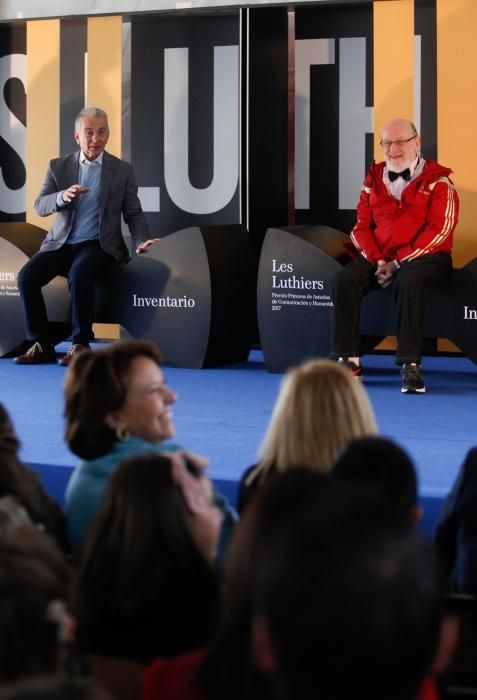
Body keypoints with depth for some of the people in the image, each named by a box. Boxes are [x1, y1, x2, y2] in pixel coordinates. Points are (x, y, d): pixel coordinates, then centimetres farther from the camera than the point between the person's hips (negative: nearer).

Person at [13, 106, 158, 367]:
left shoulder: (122, 170, 7)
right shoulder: (58, 166, 10)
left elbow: (133, 214, 8)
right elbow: (40, 207, 1)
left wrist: (141, 241, -12)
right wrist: (62, 197, -21)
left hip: (99, 245, -3)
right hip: (61, 243, 3)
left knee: (79, 276, -35)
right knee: (26, 276, -23)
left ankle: (80, 344, -22)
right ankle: (41, 345, -13)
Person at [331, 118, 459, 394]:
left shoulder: (437, 181, -1)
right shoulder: (374, 180, 14)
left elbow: (440, 229, -11)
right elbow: (362, 226, 12)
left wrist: (399, 263, -15)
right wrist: (377, 260, -7)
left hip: (425, 257, -5)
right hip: (379, 256, 5)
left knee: (409, 281, -38)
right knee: (345, 280, -23)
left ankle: (411, 365, -36)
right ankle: (349, 360, -19)